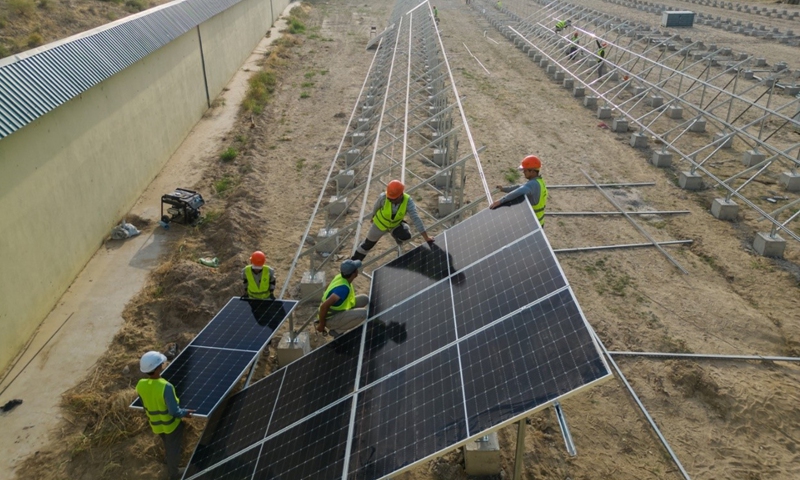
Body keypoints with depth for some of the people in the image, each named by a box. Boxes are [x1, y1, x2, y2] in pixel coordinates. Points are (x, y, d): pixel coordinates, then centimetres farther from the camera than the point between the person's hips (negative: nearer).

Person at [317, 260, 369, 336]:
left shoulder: (340, 277, -6)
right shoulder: (344, 288, -32)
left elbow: (327, 287, 15)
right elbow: (324, 306, -36)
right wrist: (322, 324, -22)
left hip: (334, 311, 9)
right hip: (330, 319, -9)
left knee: (364, 299, 7)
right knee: (363, 313, -28)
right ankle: (336, 330, -8)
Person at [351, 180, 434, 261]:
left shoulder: (408, 201, -36)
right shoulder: (383, 197, -36)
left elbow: (416, 219, -36)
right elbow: (376, 207, -13)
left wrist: (426, 237, -37)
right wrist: (373, 217, 8)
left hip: (396, 224, 1)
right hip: (380, 223, 0)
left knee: (406, 236, -24)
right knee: (368, 243, 12)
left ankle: (396, 235, 16)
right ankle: (354, 261, 38)